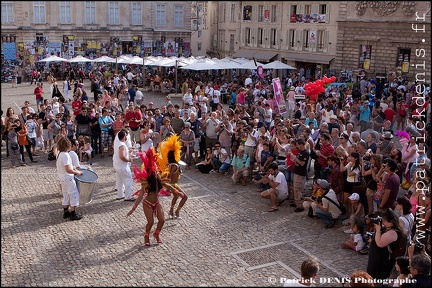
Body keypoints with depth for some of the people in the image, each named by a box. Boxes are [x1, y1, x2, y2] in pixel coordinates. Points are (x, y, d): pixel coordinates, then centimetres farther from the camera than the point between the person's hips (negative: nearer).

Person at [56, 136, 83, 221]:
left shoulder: (59, 153, 4)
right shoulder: (65, 155, -25)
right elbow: (68, 170, -28)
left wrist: (73, 169, 14)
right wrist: (77, 172, -14)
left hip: (62, 178, 9)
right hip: (68, 178, -9)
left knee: (66, 195, 19)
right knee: (74, 195, 1)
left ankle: (66, 212, 27)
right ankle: (73, 214, 5)